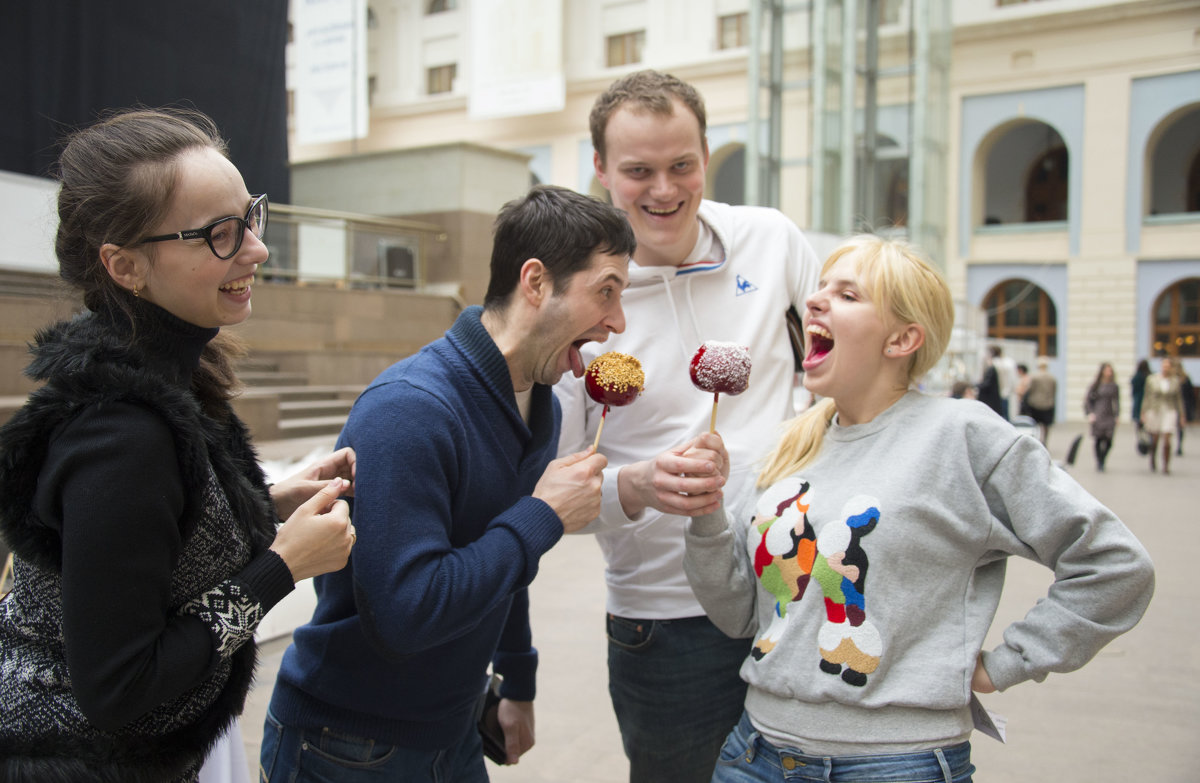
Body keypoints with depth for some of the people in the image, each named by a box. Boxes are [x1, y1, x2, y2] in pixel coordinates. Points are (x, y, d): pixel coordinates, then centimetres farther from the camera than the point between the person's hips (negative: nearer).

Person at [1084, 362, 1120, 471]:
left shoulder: (1114, 387, 7)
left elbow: (1116, 402, 10)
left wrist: (1116, 416, 3)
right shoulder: (1095, 386, 2)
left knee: (1108, 442, -5)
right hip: (1097, 417, -2)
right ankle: (1099, 463, 11)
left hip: (1109, 416, 2)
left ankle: (1101, 461, 17)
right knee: (1098, 440, -3)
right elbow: (1087, 400, 6)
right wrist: (1090, 413, -4)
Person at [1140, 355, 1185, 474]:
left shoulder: (1175, 380, 1)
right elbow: (1147, 397, 3)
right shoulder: (1152, 379, -1)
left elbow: (1179, 398, 7)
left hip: (1169, 412, 0)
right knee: (1154, 439, 11)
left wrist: (1181, 414, 6)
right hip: (1154, 411, 0)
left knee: (1166, 441, -9)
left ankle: (1166, 466, 0)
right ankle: (1153, 458, 39)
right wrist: (1143, 413, 0)